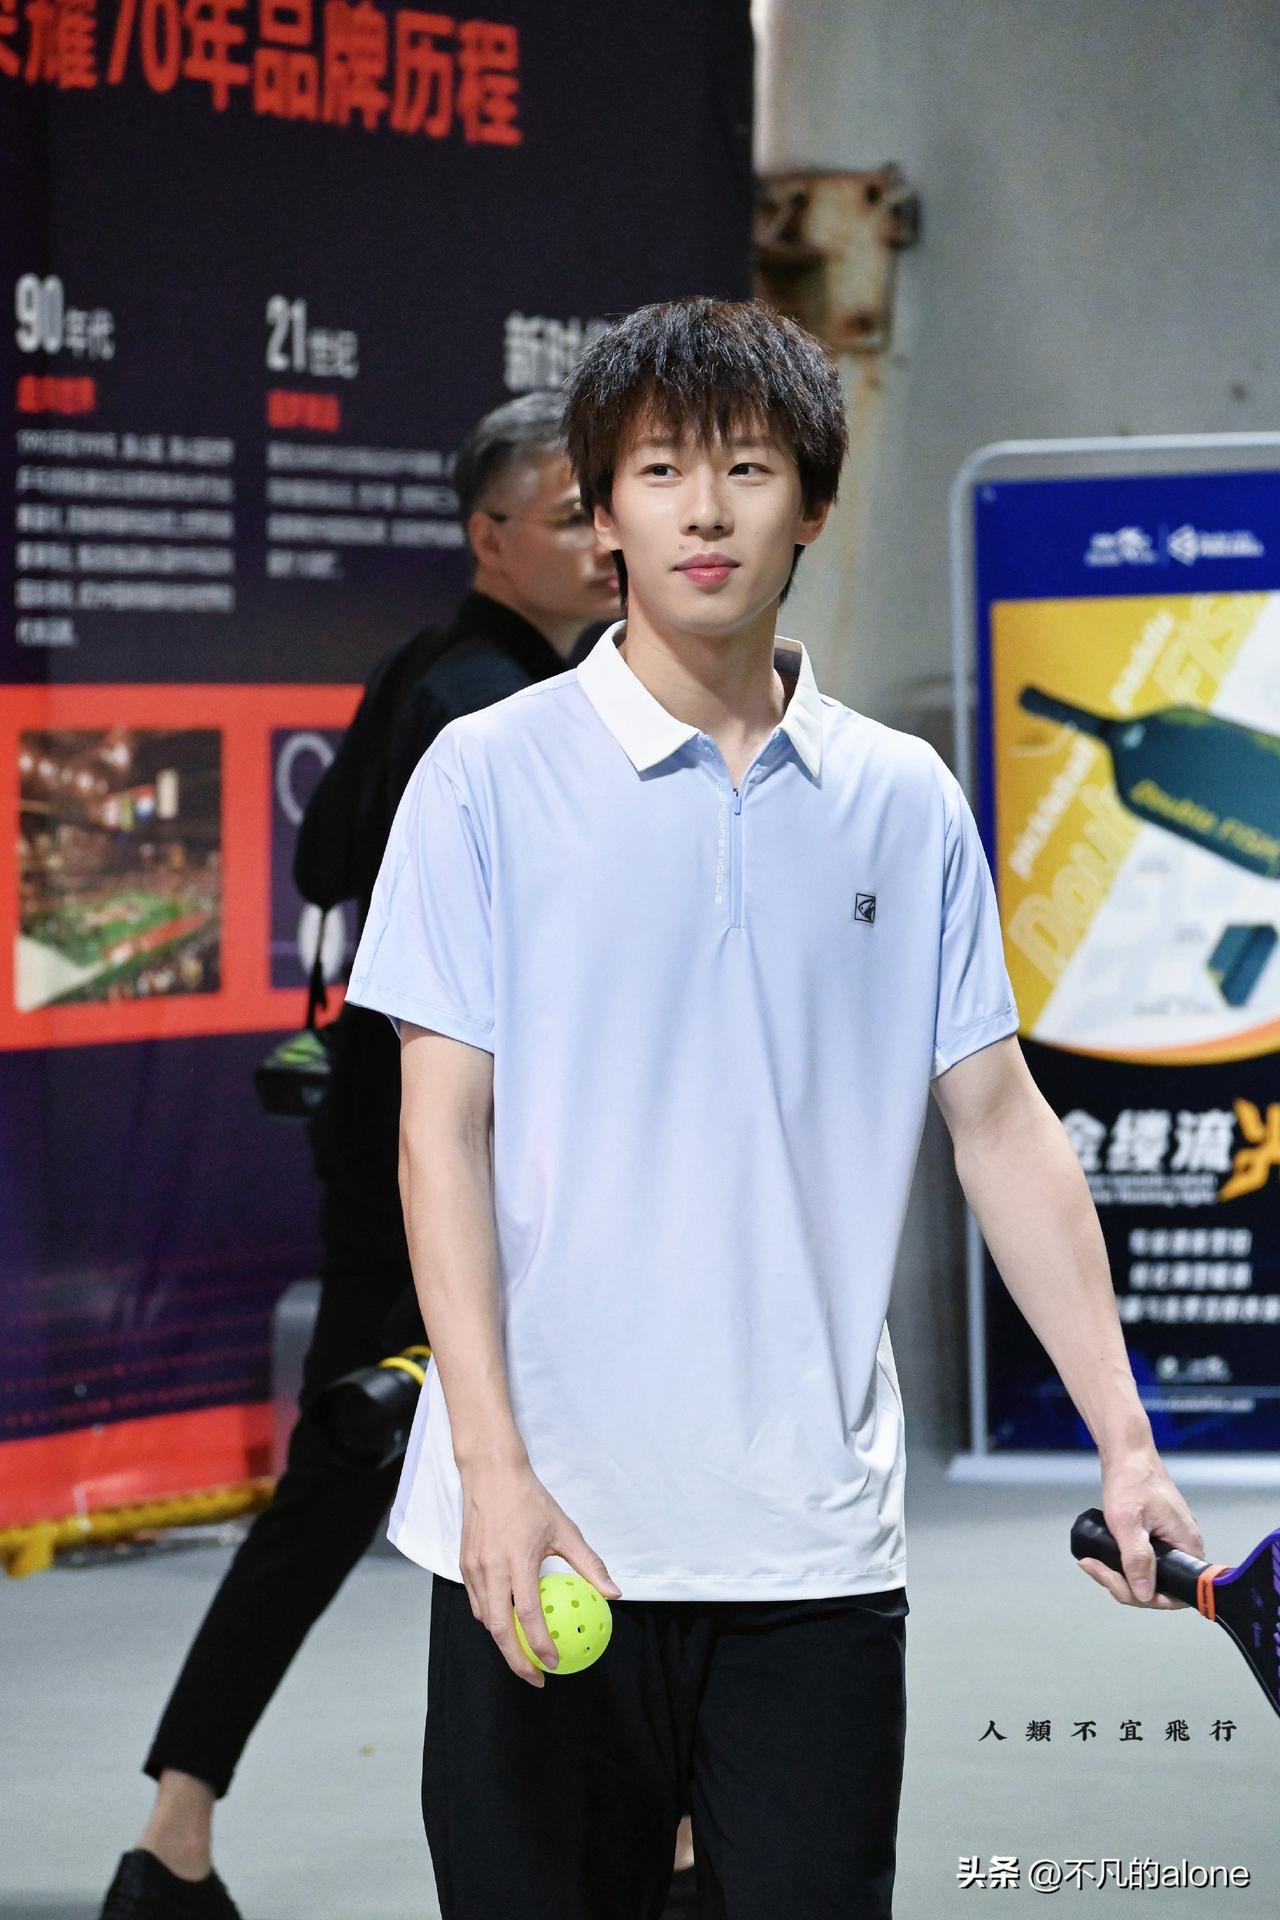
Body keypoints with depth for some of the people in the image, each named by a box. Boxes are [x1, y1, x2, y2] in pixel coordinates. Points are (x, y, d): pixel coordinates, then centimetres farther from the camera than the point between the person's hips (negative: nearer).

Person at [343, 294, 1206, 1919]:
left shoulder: (906, 800, 8)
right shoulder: (489, 777, 0)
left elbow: (1000, 1125, 11)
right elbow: (442, 1133, -5)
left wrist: (1123, 1438, 4)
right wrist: (494, 1466, -14)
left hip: (815, 1541, 2)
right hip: (547, 1536, -2)